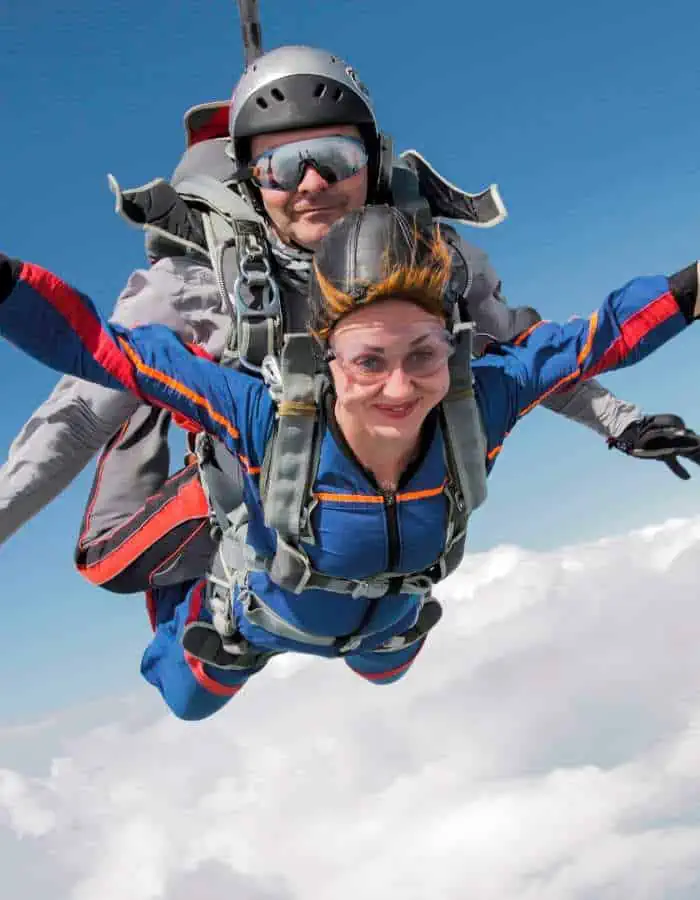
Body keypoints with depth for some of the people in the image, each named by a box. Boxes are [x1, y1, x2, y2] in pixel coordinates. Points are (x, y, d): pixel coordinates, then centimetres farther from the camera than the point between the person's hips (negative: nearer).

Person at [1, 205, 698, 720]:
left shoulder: (481, 401, -41)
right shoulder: (266, 419, -48)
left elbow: (597, 336, -25)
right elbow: (103, 348, -44)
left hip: (389, 623, 3)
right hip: (260, 619, -2)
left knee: (385, 669, 41)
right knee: (187, 701, 32)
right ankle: (185, 588, 56)